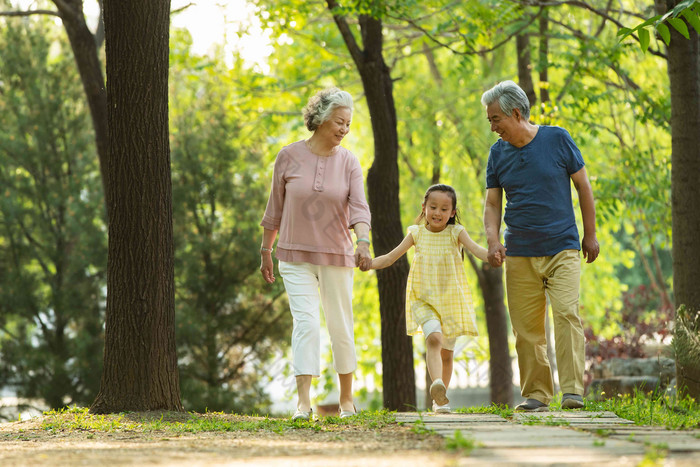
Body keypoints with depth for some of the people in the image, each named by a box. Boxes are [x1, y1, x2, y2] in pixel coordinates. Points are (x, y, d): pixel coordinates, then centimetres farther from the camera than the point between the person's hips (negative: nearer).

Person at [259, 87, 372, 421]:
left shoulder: (348, 162, -2)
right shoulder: (289, 157, -3)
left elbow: (359, 208, -13)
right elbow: (275, 208, 6)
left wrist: (363, 243, -30)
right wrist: (266, 250, 9)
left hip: (336, 256, 1)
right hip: (296, 256, -1)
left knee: (340, 326, 9)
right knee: (305, 322, -14)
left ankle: (347, 398, 25)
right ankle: (303, 403, -18)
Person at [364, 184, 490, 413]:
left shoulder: (456, 233, 0)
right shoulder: (417, 233, 3)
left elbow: (477, 250, -15)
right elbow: (389, 258, 6)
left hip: (451, 299, 1)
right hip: (424, 299, -1)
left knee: (446, 351, 10)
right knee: (434, 338, -27)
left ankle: (440, 400, 26)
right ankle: (437, 385, -45)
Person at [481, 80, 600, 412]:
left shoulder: (557, 139, -2)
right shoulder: (498, 153, 6)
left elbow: (583, 186, 6)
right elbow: (492, 203, 9)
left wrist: (590, 235, 5)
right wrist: (493, 240, -9)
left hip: (562, 249, -3)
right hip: (519, 254, 3)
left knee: (566, 313, -16)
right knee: (526, 327, 1)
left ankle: (573, 391, -16)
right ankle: (535, 395, 10)